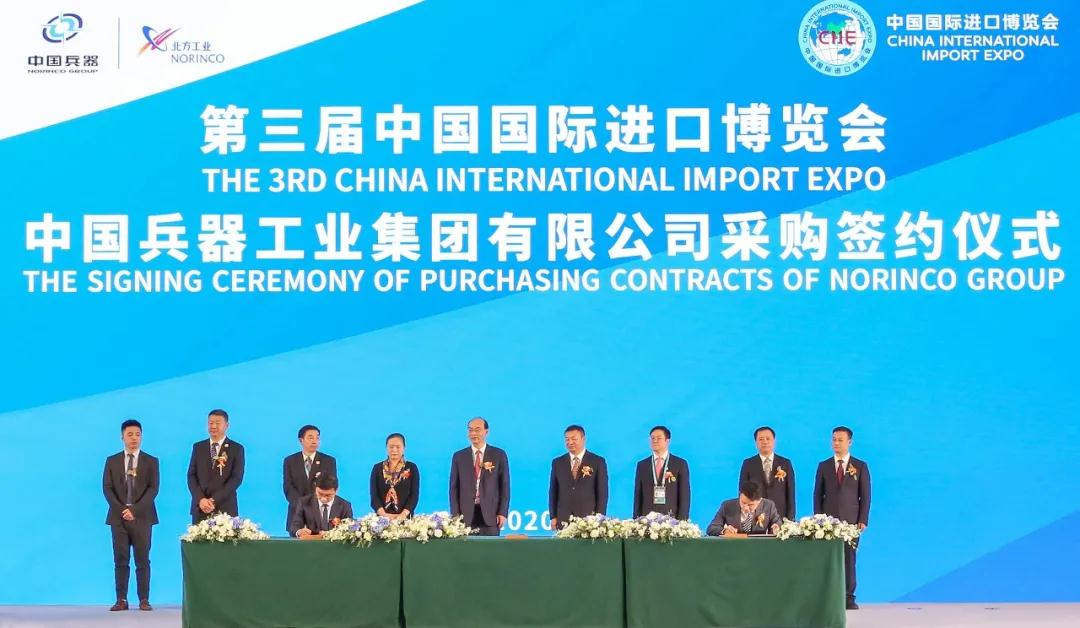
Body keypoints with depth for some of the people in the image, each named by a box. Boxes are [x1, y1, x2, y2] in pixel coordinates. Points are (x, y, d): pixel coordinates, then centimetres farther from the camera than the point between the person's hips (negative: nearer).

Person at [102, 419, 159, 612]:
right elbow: (107, 488, 3)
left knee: (142, 560, 0)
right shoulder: (112, 461, 10)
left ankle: (144, 600, 3)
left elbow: (153, 489, -4)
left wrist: (135, 509, -15)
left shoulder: (151, 461, 5)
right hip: (118, 516, 1)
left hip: (142, 517, -1)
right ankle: (121, 600, 3)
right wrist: (121, 509, -11)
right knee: (121, 560, 1)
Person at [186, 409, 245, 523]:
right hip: (200, 507, 2)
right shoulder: (198, 447, 12)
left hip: (225, 508, -2)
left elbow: (236, 478, -5)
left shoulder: (237, 449, 3)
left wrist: (215, 500, -13)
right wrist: (200, 499, -10)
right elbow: (191, 476, 7)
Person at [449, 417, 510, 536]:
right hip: (466, 514, 1)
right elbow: (454, 487, 8)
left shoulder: (499, 455, 5)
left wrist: (503, 512, -4)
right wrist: (455, 514, -1)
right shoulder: (459, 456, 9)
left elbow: (505, 485, 4)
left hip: (490, 514, -1)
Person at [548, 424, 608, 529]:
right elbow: (553, 491, 12)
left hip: (589, 518, -2)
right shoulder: (557, 463, 10)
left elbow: (602, 492, 1)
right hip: (563, 520, 2)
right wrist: (553, 517, 4)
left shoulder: (598, 462, 3)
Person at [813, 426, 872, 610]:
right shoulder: (823, 466, 10)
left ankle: (849, 597, 4)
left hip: (851, 521, -1)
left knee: (849, 559, -2)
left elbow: (865, 496, 4)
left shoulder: (860, 466, 6)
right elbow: (818, 494, 9)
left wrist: (863, 520, -5)